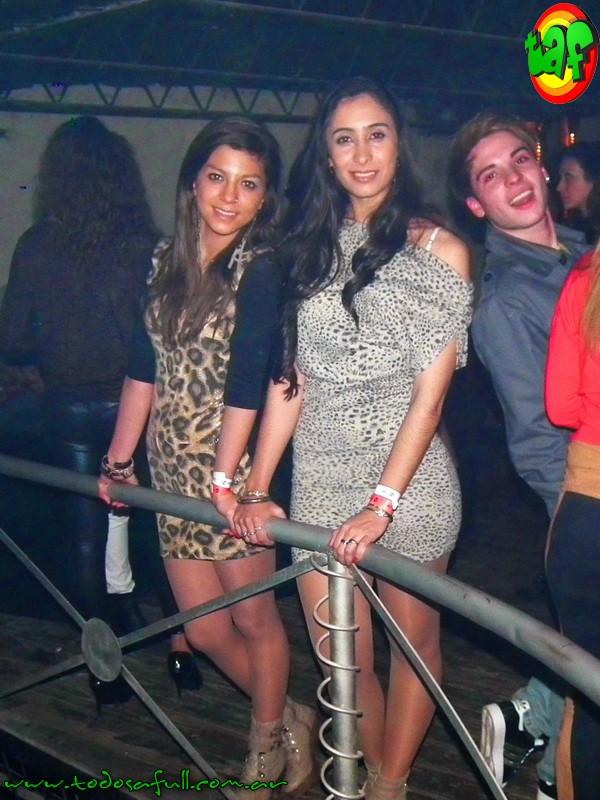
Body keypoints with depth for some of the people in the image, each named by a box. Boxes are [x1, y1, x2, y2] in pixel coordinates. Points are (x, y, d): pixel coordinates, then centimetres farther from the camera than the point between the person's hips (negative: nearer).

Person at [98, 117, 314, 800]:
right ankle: (285, 718, 38)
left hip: (237, 473, -5)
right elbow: (143, 366, 10)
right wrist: (118, 459, 12)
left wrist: (228, 476, -22)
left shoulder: (264, 270, -10)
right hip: (174, 476, 6)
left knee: (252, 616, 9)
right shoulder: (166, 260, 7)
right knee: (204, 629, 13)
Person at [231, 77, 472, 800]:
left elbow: (431, 388, -8)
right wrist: (257, 488, 1)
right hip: (320, 477, 3)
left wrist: (383, 502, -16)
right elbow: (288, 379, 7)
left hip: (409, 475, -3)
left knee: (414, 639, 11)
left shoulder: (437, 250, -2)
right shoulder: (309, 247, 10)